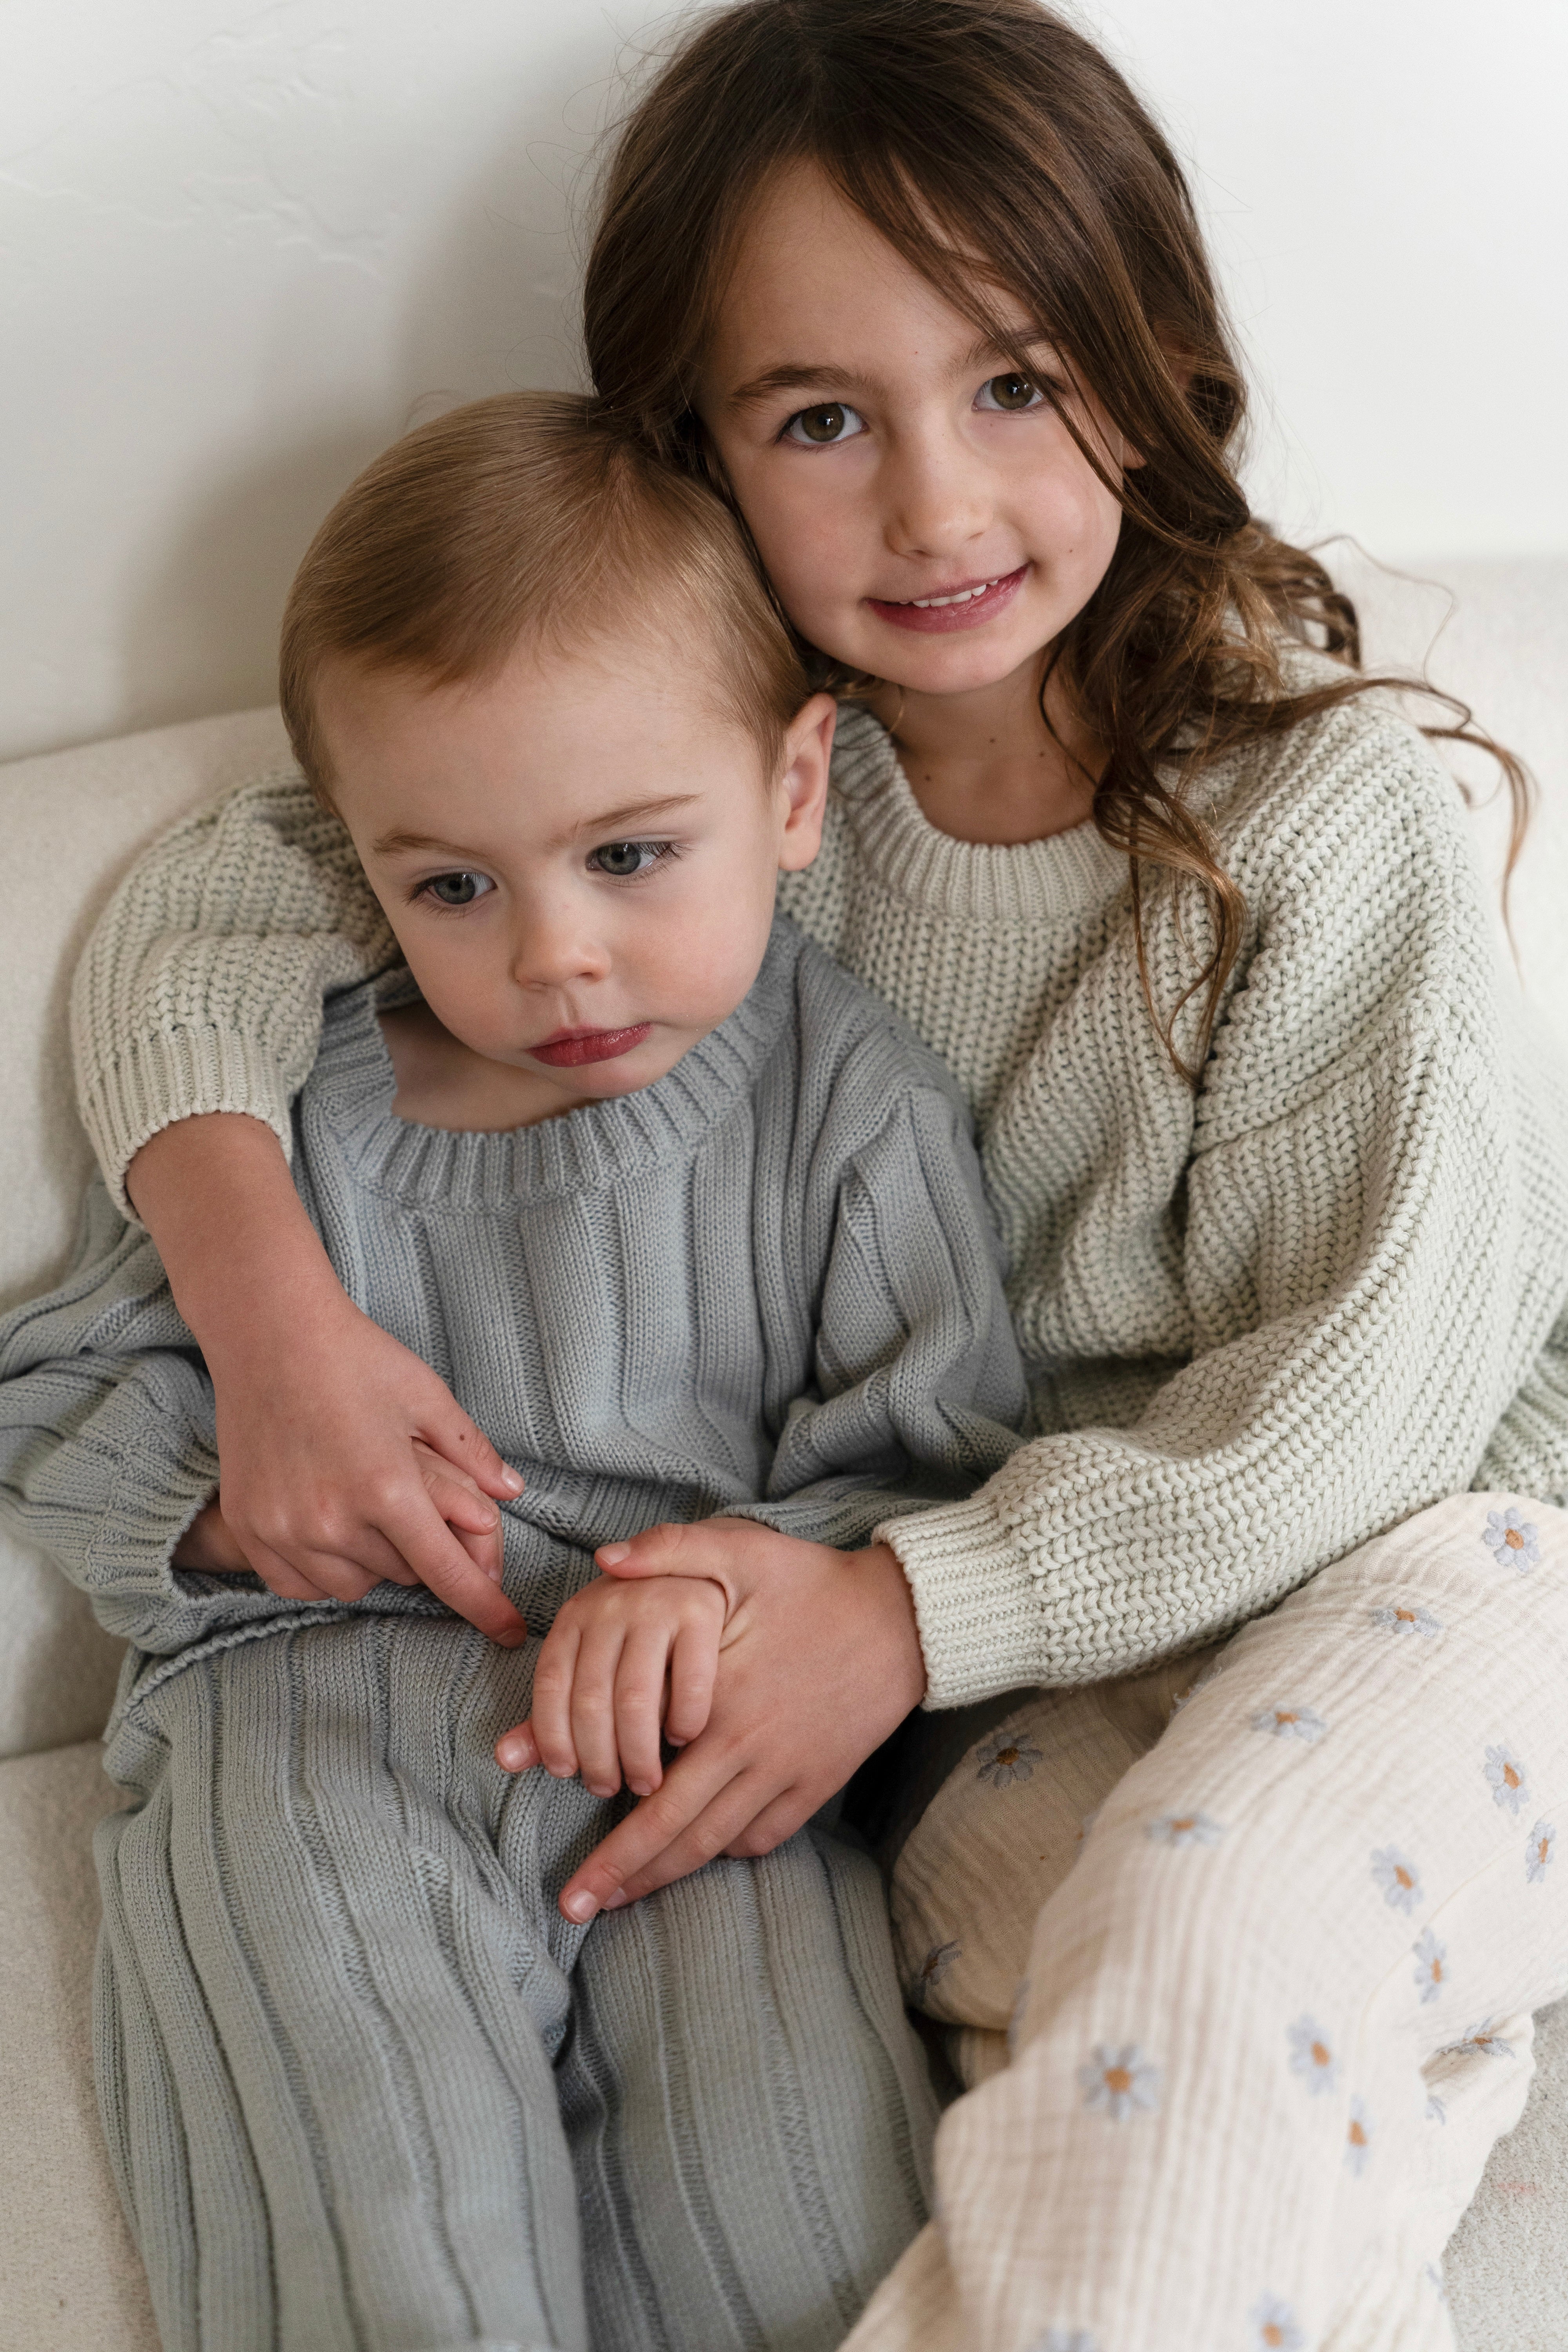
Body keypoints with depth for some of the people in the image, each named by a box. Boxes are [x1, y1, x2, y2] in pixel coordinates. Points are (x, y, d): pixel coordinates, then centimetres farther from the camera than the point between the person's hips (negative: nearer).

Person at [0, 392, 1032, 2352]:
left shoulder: (854, 1103, 4)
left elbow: (933, 1475, 2)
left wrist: (738, 1583, -20)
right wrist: (236, 1501, -7)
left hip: (692, 1744, 0)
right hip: (310, 1719, 1)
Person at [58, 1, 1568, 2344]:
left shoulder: (1318, 796, -18)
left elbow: (1362, 1385, -18)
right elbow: (218, 902, -4)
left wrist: (910, 1611, -26)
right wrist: (269, 1307, -22)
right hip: (1085, 1591, 4)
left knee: (1203, 1959, -32)